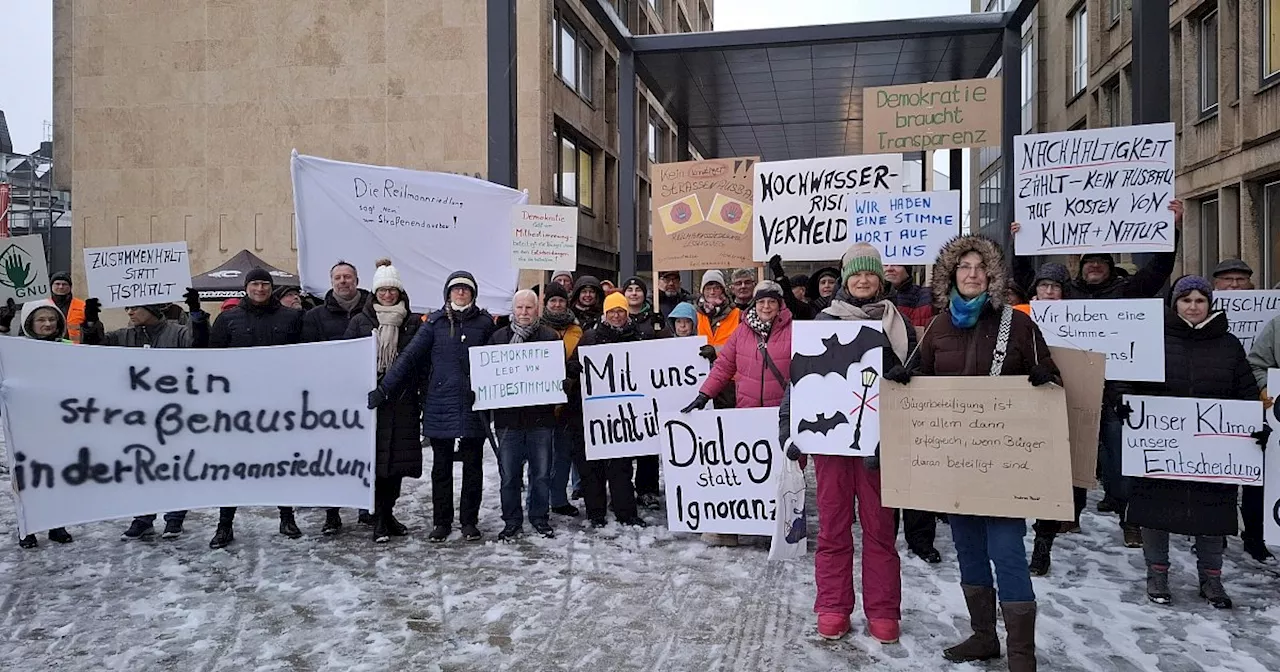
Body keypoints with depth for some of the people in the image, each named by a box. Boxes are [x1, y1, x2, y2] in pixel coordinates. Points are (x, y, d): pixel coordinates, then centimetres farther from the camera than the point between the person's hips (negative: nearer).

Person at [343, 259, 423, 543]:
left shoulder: (413, 322, 7)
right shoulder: (360, 321, 6)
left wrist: (424, 400, -1)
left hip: (403, 401, 1)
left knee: (399, 456, 6)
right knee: (375, 457, -3)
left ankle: (388, 512, 22)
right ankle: (379, 519, 5)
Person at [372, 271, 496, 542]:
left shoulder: (485, 323, 4)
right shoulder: (436, 322, 4)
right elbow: (409, 356, -2)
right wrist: (384, 389, -10)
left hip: (473, 406, 0)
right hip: (440, 405, 1)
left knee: (472, 467, 7)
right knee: (441, 468, 9)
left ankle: (469, 522, 19)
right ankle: (441, 522, 20)